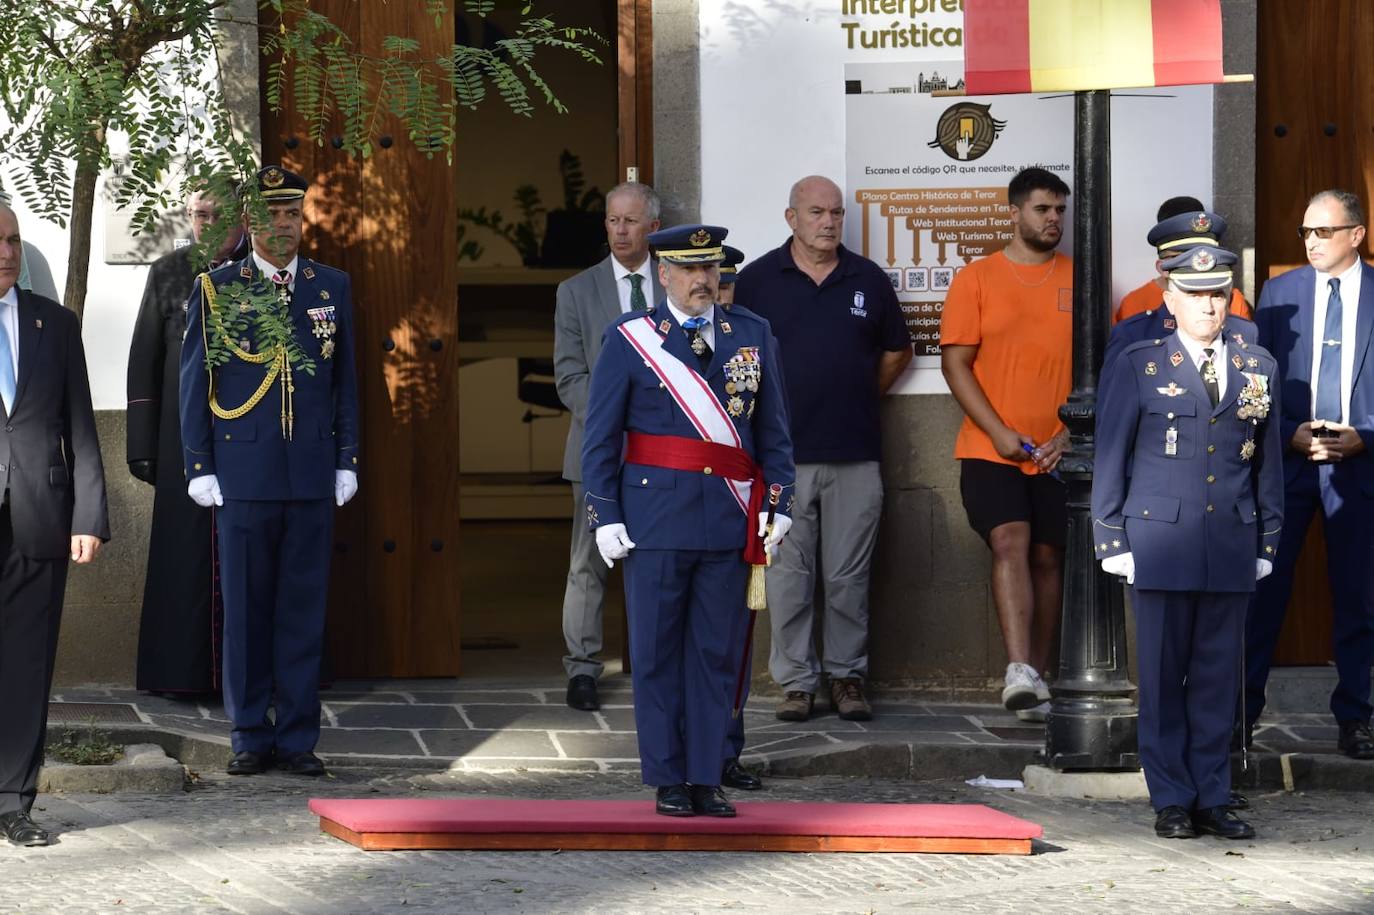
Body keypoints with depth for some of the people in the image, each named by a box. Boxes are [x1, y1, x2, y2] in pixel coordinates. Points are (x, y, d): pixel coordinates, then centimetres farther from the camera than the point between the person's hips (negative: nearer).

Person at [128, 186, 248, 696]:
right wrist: (143, 446, 2)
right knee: (186, 552, 1)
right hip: (186, 438, 1)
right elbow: (144, 362, 7)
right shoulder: (167, 275, 7)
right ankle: (185, 670, 6)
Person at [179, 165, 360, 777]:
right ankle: (250, 737, 11)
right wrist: (199, 467, -1)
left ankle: (297, 737, 10)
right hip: (243, 474, -2)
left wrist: (347, 461, 7)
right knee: (245, 610, 3)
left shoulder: (332, 287, 10)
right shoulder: (215, 289, 3)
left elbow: (346, 381, 12)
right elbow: (194, 383, 4)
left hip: (312, 475, 2)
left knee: (304, 610, 4)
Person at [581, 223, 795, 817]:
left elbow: (773, 432, 12)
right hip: (656, 517, -2)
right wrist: (605, 516, -4)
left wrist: (779, 502, 2)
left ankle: (706, 779, 11)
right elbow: (600, 436, 3)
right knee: (657, 652, 1)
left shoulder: (752, 336, 10)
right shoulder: (629, 339, 2)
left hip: (731, 520, 2)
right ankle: (668, 781, 9)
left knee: (718, 653, 4)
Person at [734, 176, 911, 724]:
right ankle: (795, 680, 8)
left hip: (854, 455, 1)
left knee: (849, 576, 4)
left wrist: (860, 399, 13)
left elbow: (897, 350, 20)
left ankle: (847, 676, 14)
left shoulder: (868, 280, 8)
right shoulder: (758, 280, 2)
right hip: (782, 453, -1)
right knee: (788, 575, 1)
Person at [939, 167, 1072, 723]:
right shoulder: (976, 279, 3)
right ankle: (1020, 672, -28)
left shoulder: (1079, 281, 8)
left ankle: (1036, 678, 12)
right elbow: (955, 363, -1)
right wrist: (1000, 433, -10)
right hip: (990, 449, -2)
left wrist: (1070, 433, -5)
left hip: (1059, 454, 2)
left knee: (1047, 556, 4)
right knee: (1010, 542, -17)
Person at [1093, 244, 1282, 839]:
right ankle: (1172, 801, 8)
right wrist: (1112, 540, -1)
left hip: (1232, 545, 3)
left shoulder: (1257, 369, 11)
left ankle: (1212, 798, 13)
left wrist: (1267, 541, 10)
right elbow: (1109, 458, 3)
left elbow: (1268, 462, 14)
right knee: (1163, 676, 1)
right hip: (1160, 540, -3)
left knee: (1218, 677, 6)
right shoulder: (1138, 367, 2)